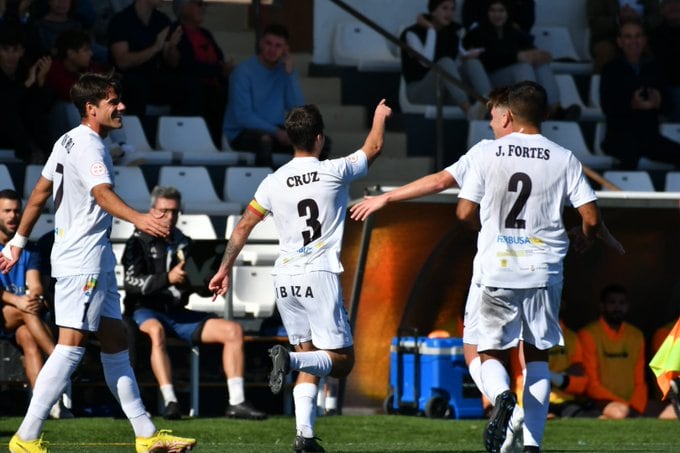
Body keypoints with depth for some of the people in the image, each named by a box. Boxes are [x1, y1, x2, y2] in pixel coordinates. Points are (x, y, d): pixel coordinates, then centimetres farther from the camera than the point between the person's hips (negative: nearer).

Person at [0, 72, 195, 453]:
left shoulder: (70, 141, 15)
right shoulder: (88, 146, -15)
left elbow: (40, 193, 21)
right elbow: (103, 193, -33)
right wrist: (138, 219, -50)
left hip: (96, 261, 11)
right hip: (83, 261, -11)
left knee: (116, 342, 11)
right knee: (71, 346, -12)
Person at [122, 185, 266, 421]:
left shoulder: (183, 244, 16)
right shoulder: (139, 242, -3)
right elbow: (132, 283, -18)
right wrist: (168, 278, -30)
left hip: (177, 313, 6)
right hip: (145, 311, -6)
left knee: (233, 330, -8)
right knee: (156, 331, -41)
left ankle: (236, 402, -13)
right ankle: (170, 401, -47)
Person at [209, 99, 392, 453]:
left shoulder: (273, 183, 5)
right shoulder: (334, 172, -4)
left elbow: (243, 228, 9)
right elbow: (373, 148, 14)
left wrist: (225, 269, 20)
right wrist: (380, 118, 34)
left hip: (285, 278, 5)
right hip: (319, 276, -5)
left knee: (310, 359, 14)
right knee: (341, 360, -1)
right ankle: (289, 358, -30)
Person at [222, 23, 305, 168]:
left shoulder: (286, 70, 7)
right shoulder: (243, 72, -10)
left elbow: (297, 109, -4)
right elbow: (243, 116, -16)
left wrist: (290, 74, -11)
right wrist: (276, 132, -22)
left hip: (276, 130, 5)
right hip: (242, 133, -5)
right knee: (265, 139, -39)